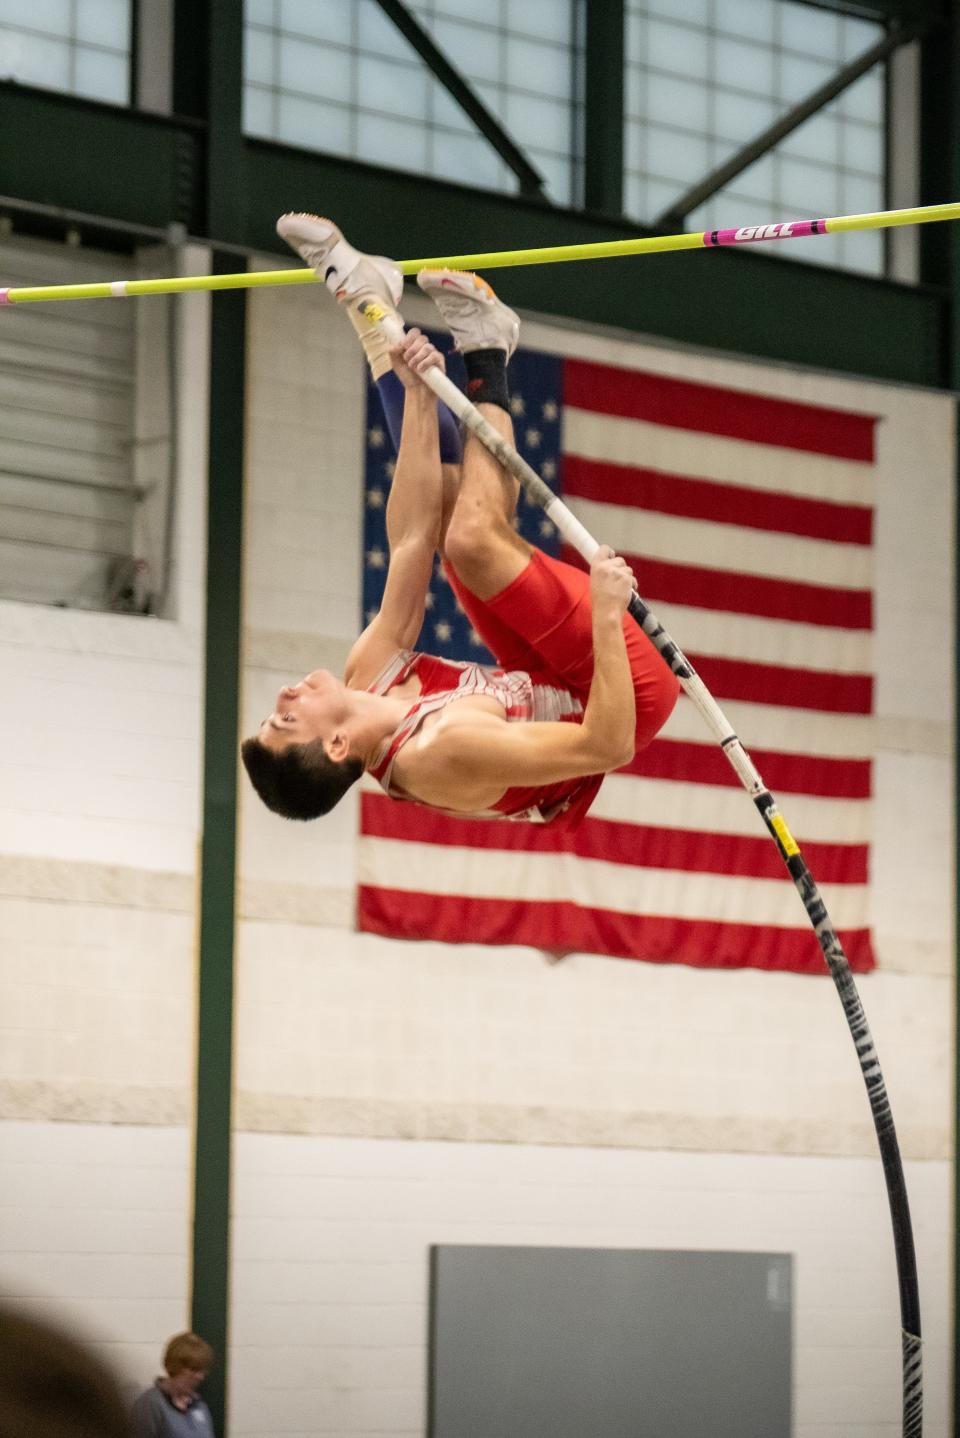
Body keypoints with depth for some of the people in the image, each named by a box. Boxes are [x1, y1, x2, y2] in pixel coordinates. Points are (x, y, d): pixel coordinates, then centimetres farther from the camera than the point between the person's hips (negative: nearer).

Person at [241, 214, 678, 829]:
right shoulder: (441, 755, -37)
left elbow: (412, 541, -9)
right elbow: (610, 744, -38)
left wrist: (418, 394, -11)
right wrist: (606, 609, -39)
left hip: (555, 686, 7)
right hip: (636, 691, -7)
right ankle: (485, 356, 4)